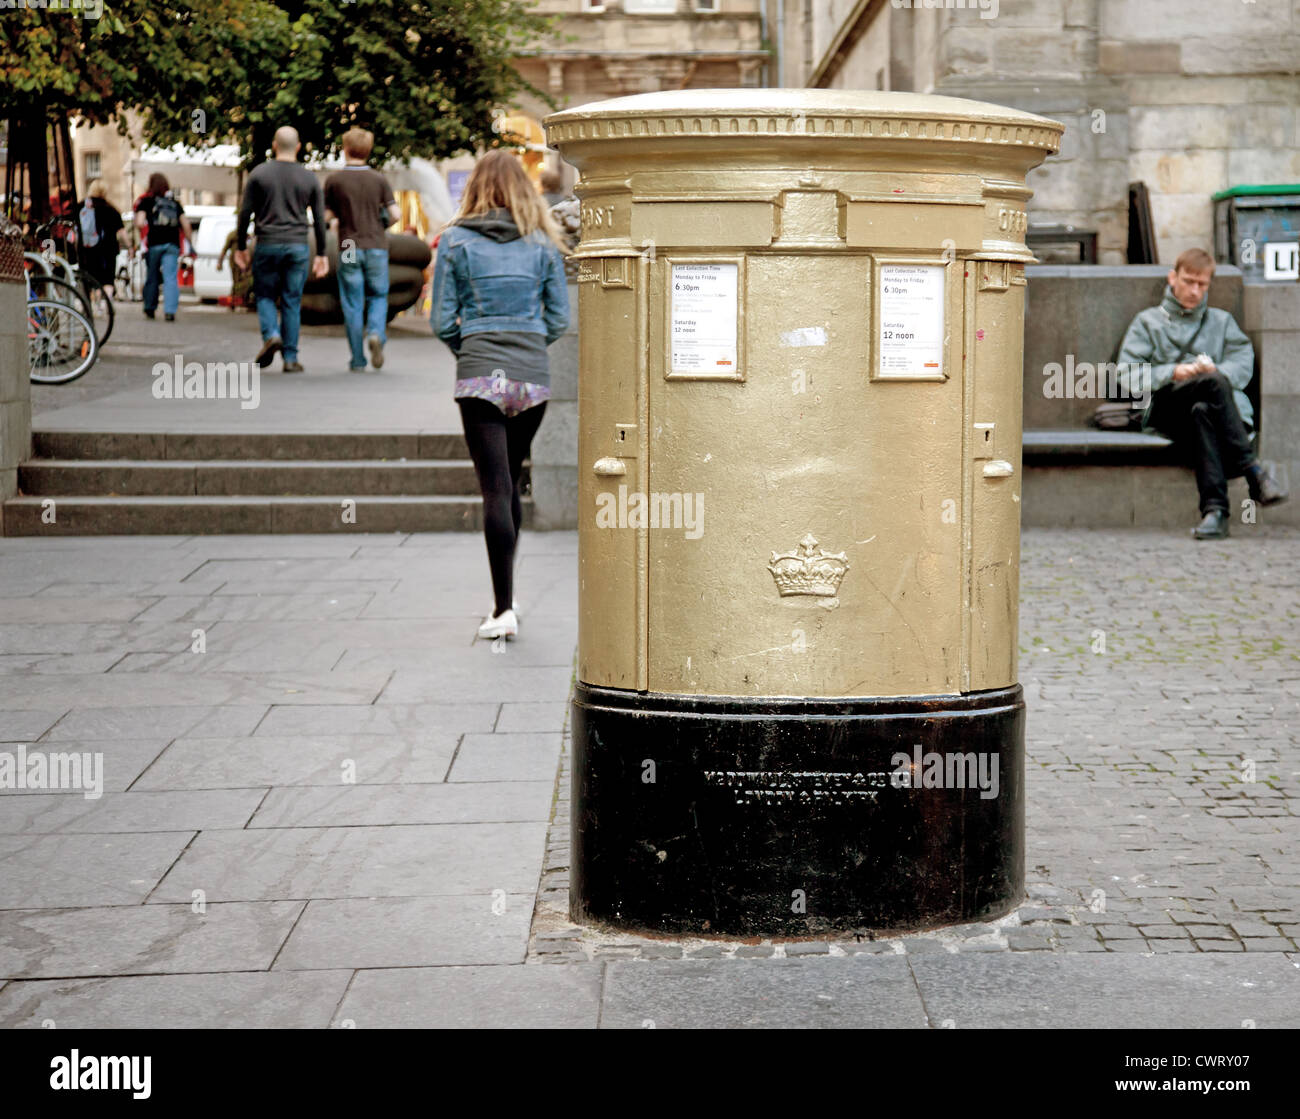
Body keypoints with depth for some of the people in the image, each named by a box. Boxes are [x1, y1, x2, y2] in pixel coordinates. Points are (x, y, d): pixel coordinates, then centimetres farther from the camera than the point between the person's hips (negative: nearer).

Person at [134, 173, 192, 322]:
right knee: (171, 278, -4)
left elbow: (140, 223, -7)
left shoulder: (146, 201, 4)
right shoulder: (175, 203, 14)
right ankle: (170, 310, -17)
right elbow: (186, 225, 9)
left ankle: (150, 309, 21)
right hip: (172, 244, 1)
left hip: (154, 244, -1)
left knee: (152, 276, 13)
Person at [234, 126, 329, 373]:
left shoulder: (259, 174, -1)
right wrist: (321, 254, 12)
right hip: (298, 246, 1)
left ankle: (271, 335, -14)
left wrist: (241, 246, 7)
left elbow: (245, 213, -1)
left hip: (267, 246, -1)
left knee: (265, 295, 12)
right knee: (292, 302, 5)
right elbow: (319, 219, 5)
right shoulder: (309, 178, 4)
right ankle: (290, 358, 4)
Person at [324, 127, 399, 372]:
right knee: (378, 296, 15)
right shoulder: (378, 180, 0)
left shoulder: (334, 180, -3)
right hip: (376, 246, 1)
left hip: (349, 248, -1)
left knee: (352, 304, 5)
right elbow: (395, 213, -4)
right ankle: (375, 333, -14)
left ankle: (358, 361, 4)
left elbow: (327, 215, -1)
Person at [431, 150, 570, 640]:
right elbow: (559, 318, 7)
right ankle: (506, 597, 24)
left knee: (496, 489, -4)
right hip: (534, 376, 3)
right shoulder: (543, 243, 6)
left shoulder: (456, 241, 1)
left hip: (480, 377, -3)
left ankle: (504, 608, -8)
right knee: (511, 484, 16)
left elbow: (442, 320, 0)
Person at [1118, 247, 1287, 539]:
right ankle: (1253, 471, -42)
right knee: (1213, 383, -36)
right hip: (1166, 408, -2)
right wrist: (1173, 373, -9)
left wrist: (1217, 370, -13)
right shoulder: (1147, 322, 25)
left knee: (1202, 411, -39)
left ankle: (1215, 509, -50)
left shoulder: (1221, 321, 30)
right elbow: (1128, 376, 8)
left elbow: (1244, 364, 10)